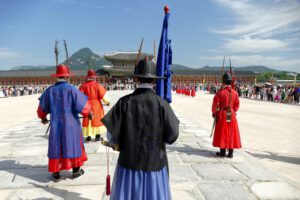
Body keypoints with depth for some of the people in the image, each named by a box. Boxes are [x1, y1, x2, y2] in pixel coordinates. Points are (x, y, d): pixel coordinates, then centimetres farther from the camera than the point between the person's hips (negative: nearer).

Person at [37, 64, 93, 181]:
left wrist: (43, 117, 32)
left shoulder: (49, 90, 0)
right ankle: (76, 170, 22)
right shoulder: (71, 89, -13)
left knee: (56, 147, 12)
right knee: (73, 145, 11)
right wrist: (89, 113, 8)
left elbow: (42, 107, 14)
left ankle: (56, 173, 19)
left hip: (55, 124, 3)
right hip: (71, 124, -3)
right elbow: (82, 104, -11)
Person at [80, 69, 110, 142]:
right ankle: (97, 136, 14)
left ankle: (88, 136, 16)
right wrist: (107, 102, 8)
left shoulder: (83, 86, -3)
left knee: (87, 120, 12)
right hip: (96, 106, -1)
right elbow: (103, 96, -7)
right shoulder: (97, 85, -8)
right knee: (97, 120, 10)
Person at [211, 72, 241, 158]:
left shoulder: (220, 92, -12)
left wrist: (214, 112, 7)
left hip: (222, 115, -3)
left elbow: (215, 104, -8)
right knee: (231, 133, 9)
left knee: (222, 132, 6)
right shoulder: (235, 93, 0)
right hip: (232, 115, 3)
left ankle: (222, 152, 12)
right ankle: (230, 153, 14)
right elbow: (237, 105, 7)